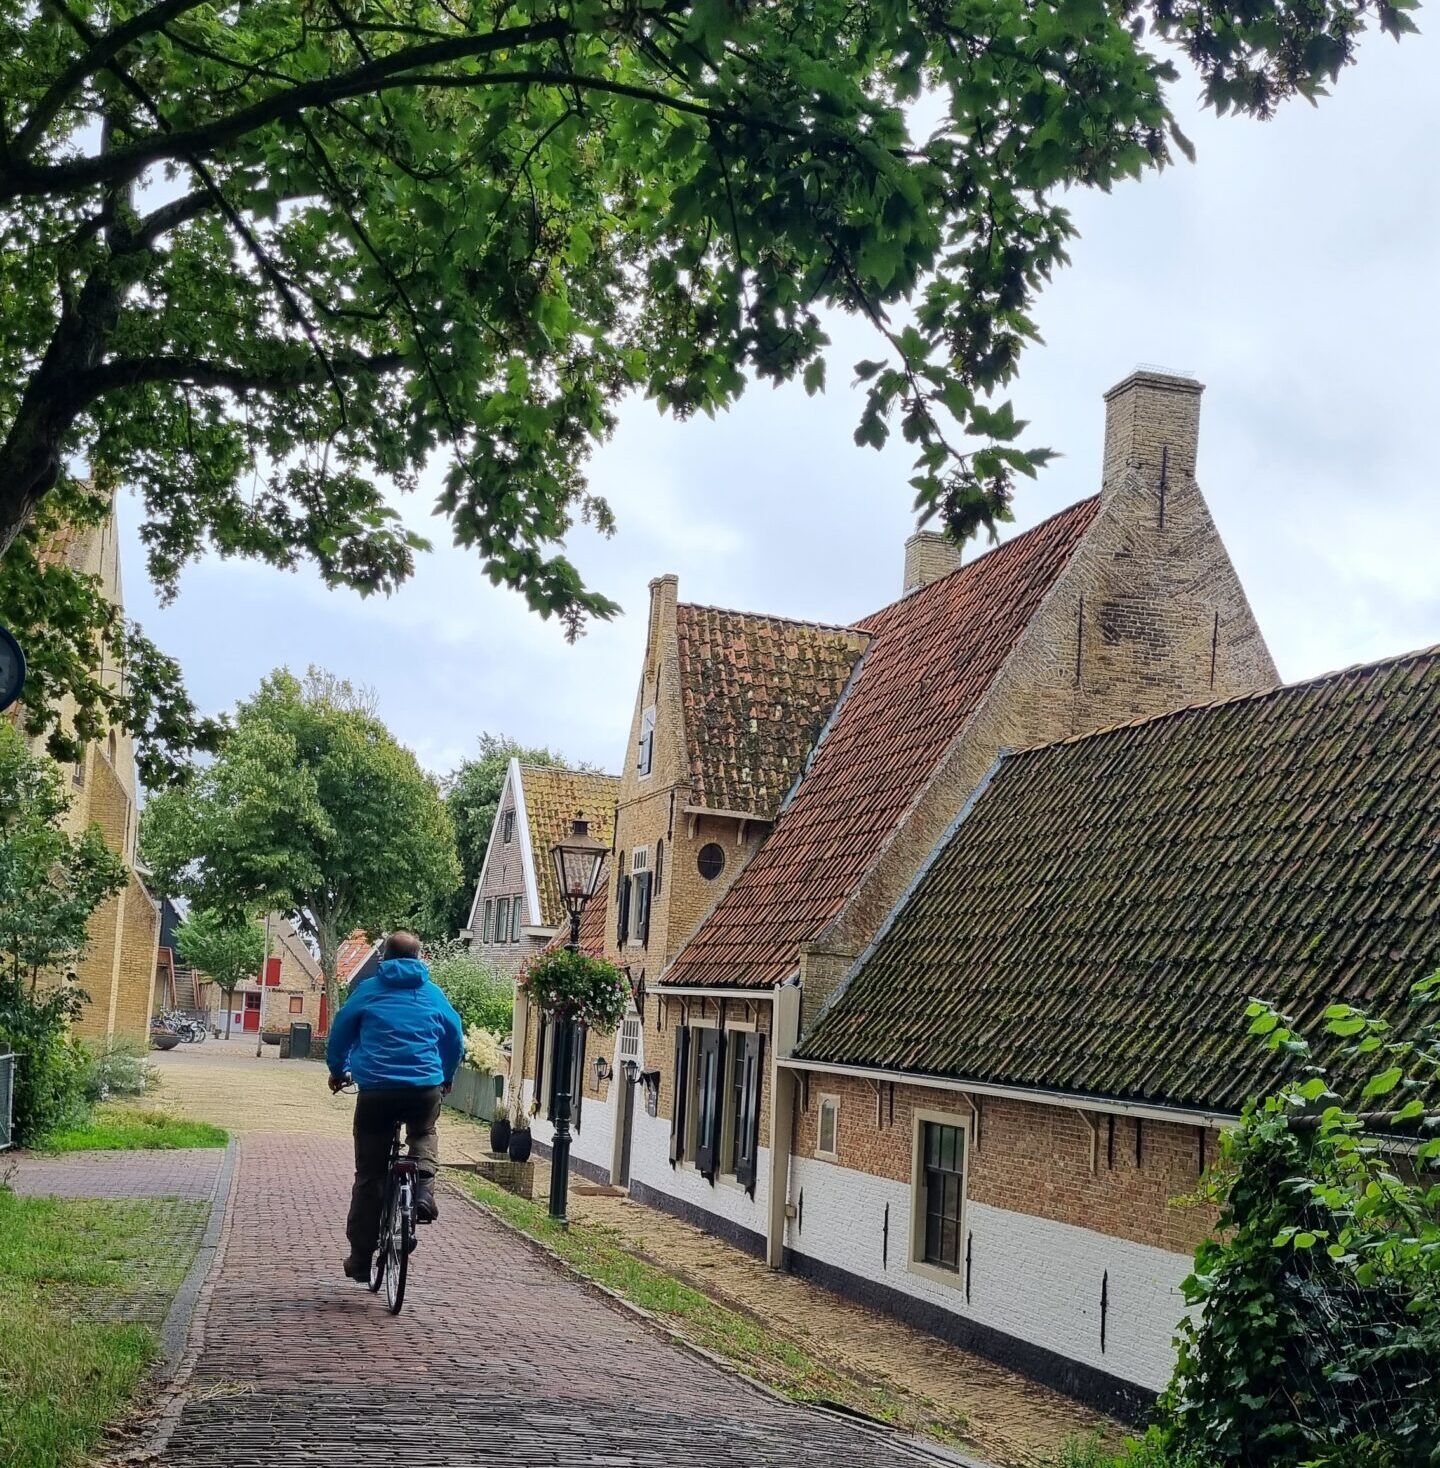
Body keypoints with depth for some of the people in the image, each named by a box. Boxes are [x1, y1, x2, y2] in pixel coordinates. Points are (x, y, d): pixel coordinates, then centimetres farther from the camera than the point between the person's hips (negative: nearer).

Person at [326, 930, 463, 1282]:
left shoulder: (369, 989, 7)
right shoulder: (433, 993, 11)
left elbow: (339, 1034, 13)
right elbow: (456, 1039, 17)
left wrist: (339, 1071, 32)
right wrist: (446, 1078, 34)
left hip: (376, 1089, -1)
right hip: (425, 1088, 1)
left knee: (369, 1175, 9)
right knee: (423, 1135, 33)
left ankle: (361, 1258, 12)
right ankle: (423, 1190, 6)